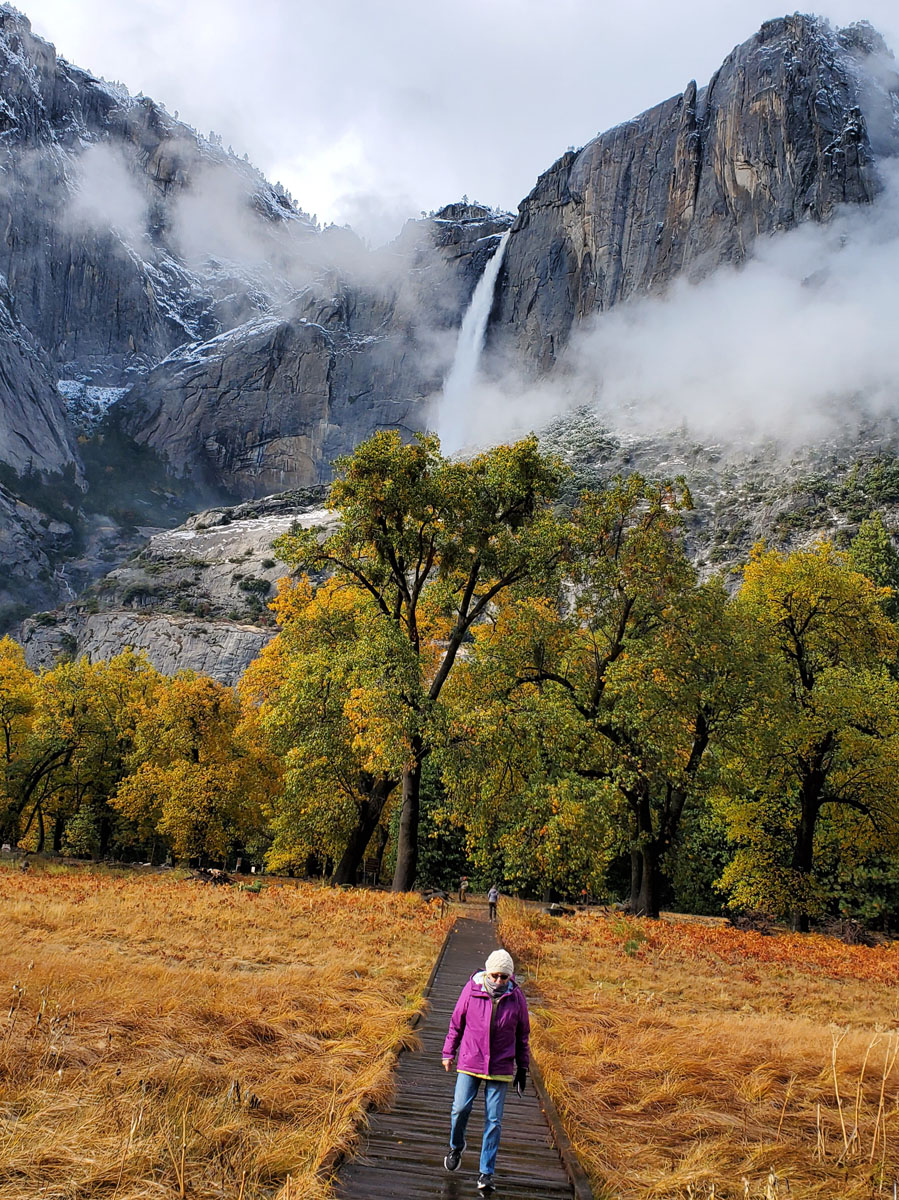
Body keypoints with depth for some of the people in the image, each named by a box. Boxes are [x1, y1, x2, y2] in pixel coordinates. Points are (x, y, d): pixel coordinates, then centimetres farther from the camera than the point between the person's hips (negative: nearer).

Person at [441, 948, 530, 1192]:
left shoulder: (516, 997, -7)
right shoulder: (471, 989, -9)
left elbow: (523, 1035, 6)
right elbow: (456, 1022, 5)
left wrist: (523, 1068, 11)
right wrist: (449, 1053, 10)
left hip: (500, 1068, 0)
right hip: (470, 1062, 0)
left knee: (494, 1121, 0)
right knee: (461, 1108, -5)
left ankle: (486, 1173, 11)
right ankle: (456, 1147, 27)